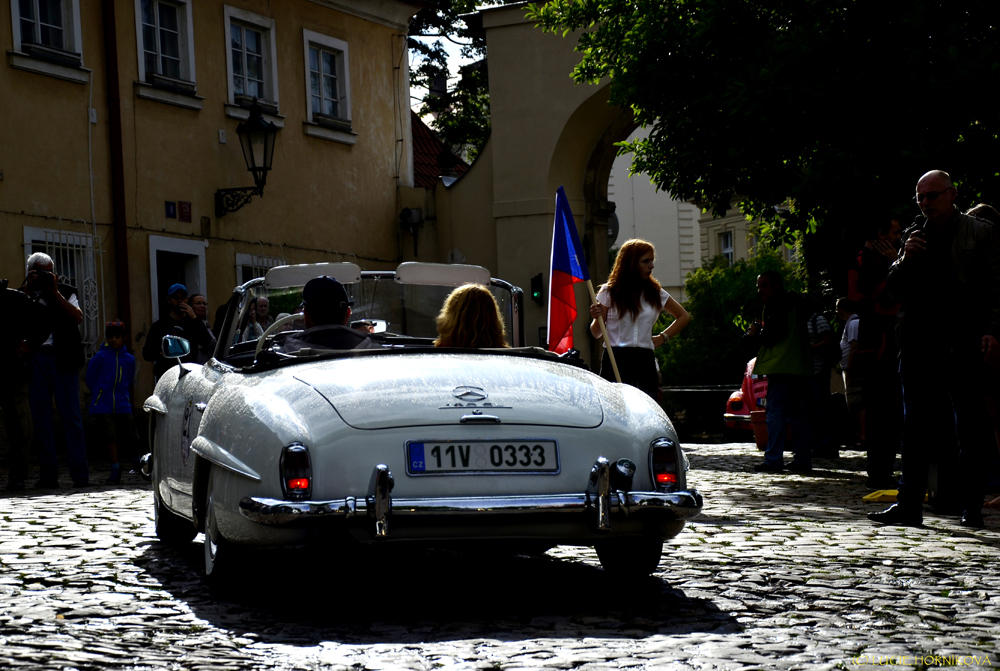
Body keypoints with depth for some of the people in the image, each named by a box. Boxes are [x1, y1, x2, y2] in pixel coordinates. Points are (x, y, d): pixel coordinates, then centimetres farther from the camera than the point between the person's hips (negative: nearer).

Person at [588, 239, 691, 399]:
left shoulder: (655, 293, 10)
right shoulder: (609, 292, 3)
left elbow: (684, 317, 23)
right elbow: (596, 333, 6)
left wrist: (662, 337, 12)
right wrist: (597, 318, -16)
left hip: (645, 360, 3)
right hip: (615, 359, -3)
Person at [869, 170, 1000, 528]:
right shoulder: (913, 236, 16)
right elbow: (893, 288, 13)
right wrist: (905, 259, -5)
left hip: (963, 344, -4)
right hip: (918, 343, 4)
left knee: (969, 429, 0)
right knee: (915, 426, 5)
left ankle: (971, 508, 5)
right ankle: (909, 504, 8)